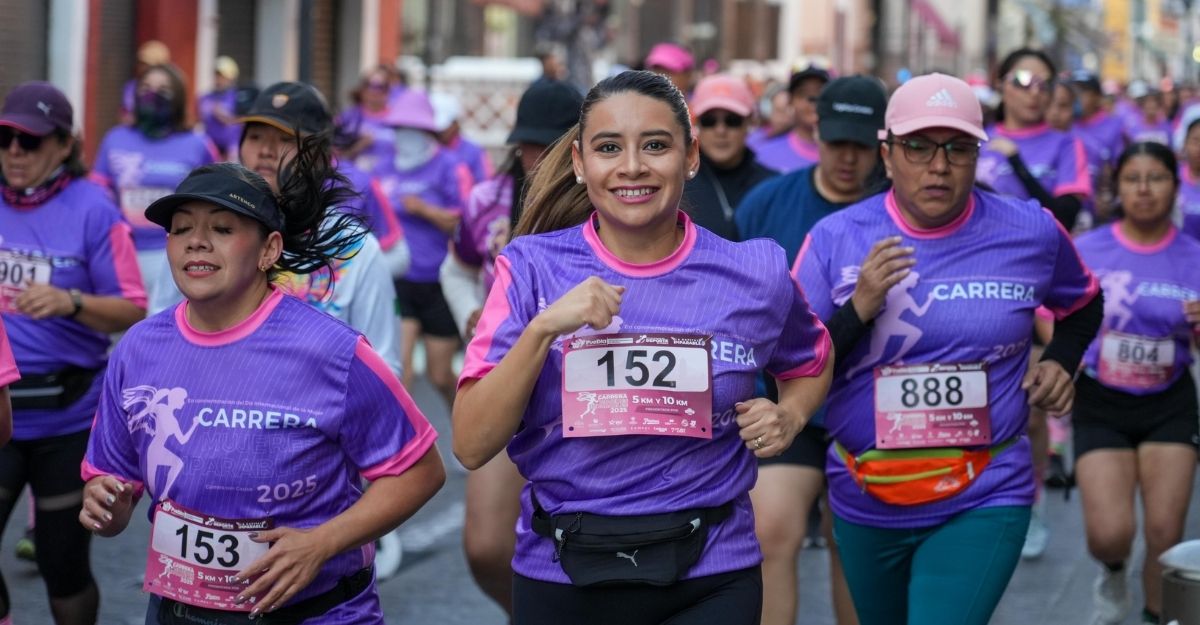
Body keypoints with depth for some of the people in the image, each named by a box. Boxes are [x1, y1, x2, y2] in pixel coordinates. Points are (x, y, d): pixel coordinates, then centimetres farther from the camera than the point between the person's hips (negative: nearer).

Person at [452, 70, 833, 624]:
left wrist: (789, 416, -1)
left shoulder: (755, 273, -2)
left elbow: (812, 363, 20)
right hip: (560, 578, 0)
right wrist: (542, 328, -22)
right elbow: (472, 446, -11)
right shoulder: (533, 267, -5)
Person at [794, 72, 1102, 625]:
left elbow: (1082, 304, 19)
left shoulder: (1032, 233, -3)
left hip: (983, 502, -2)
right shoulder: (835, 238, -7)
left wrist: (1061, 361, 2)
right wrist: (857, 309, -22)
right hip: (865, 501, 2)